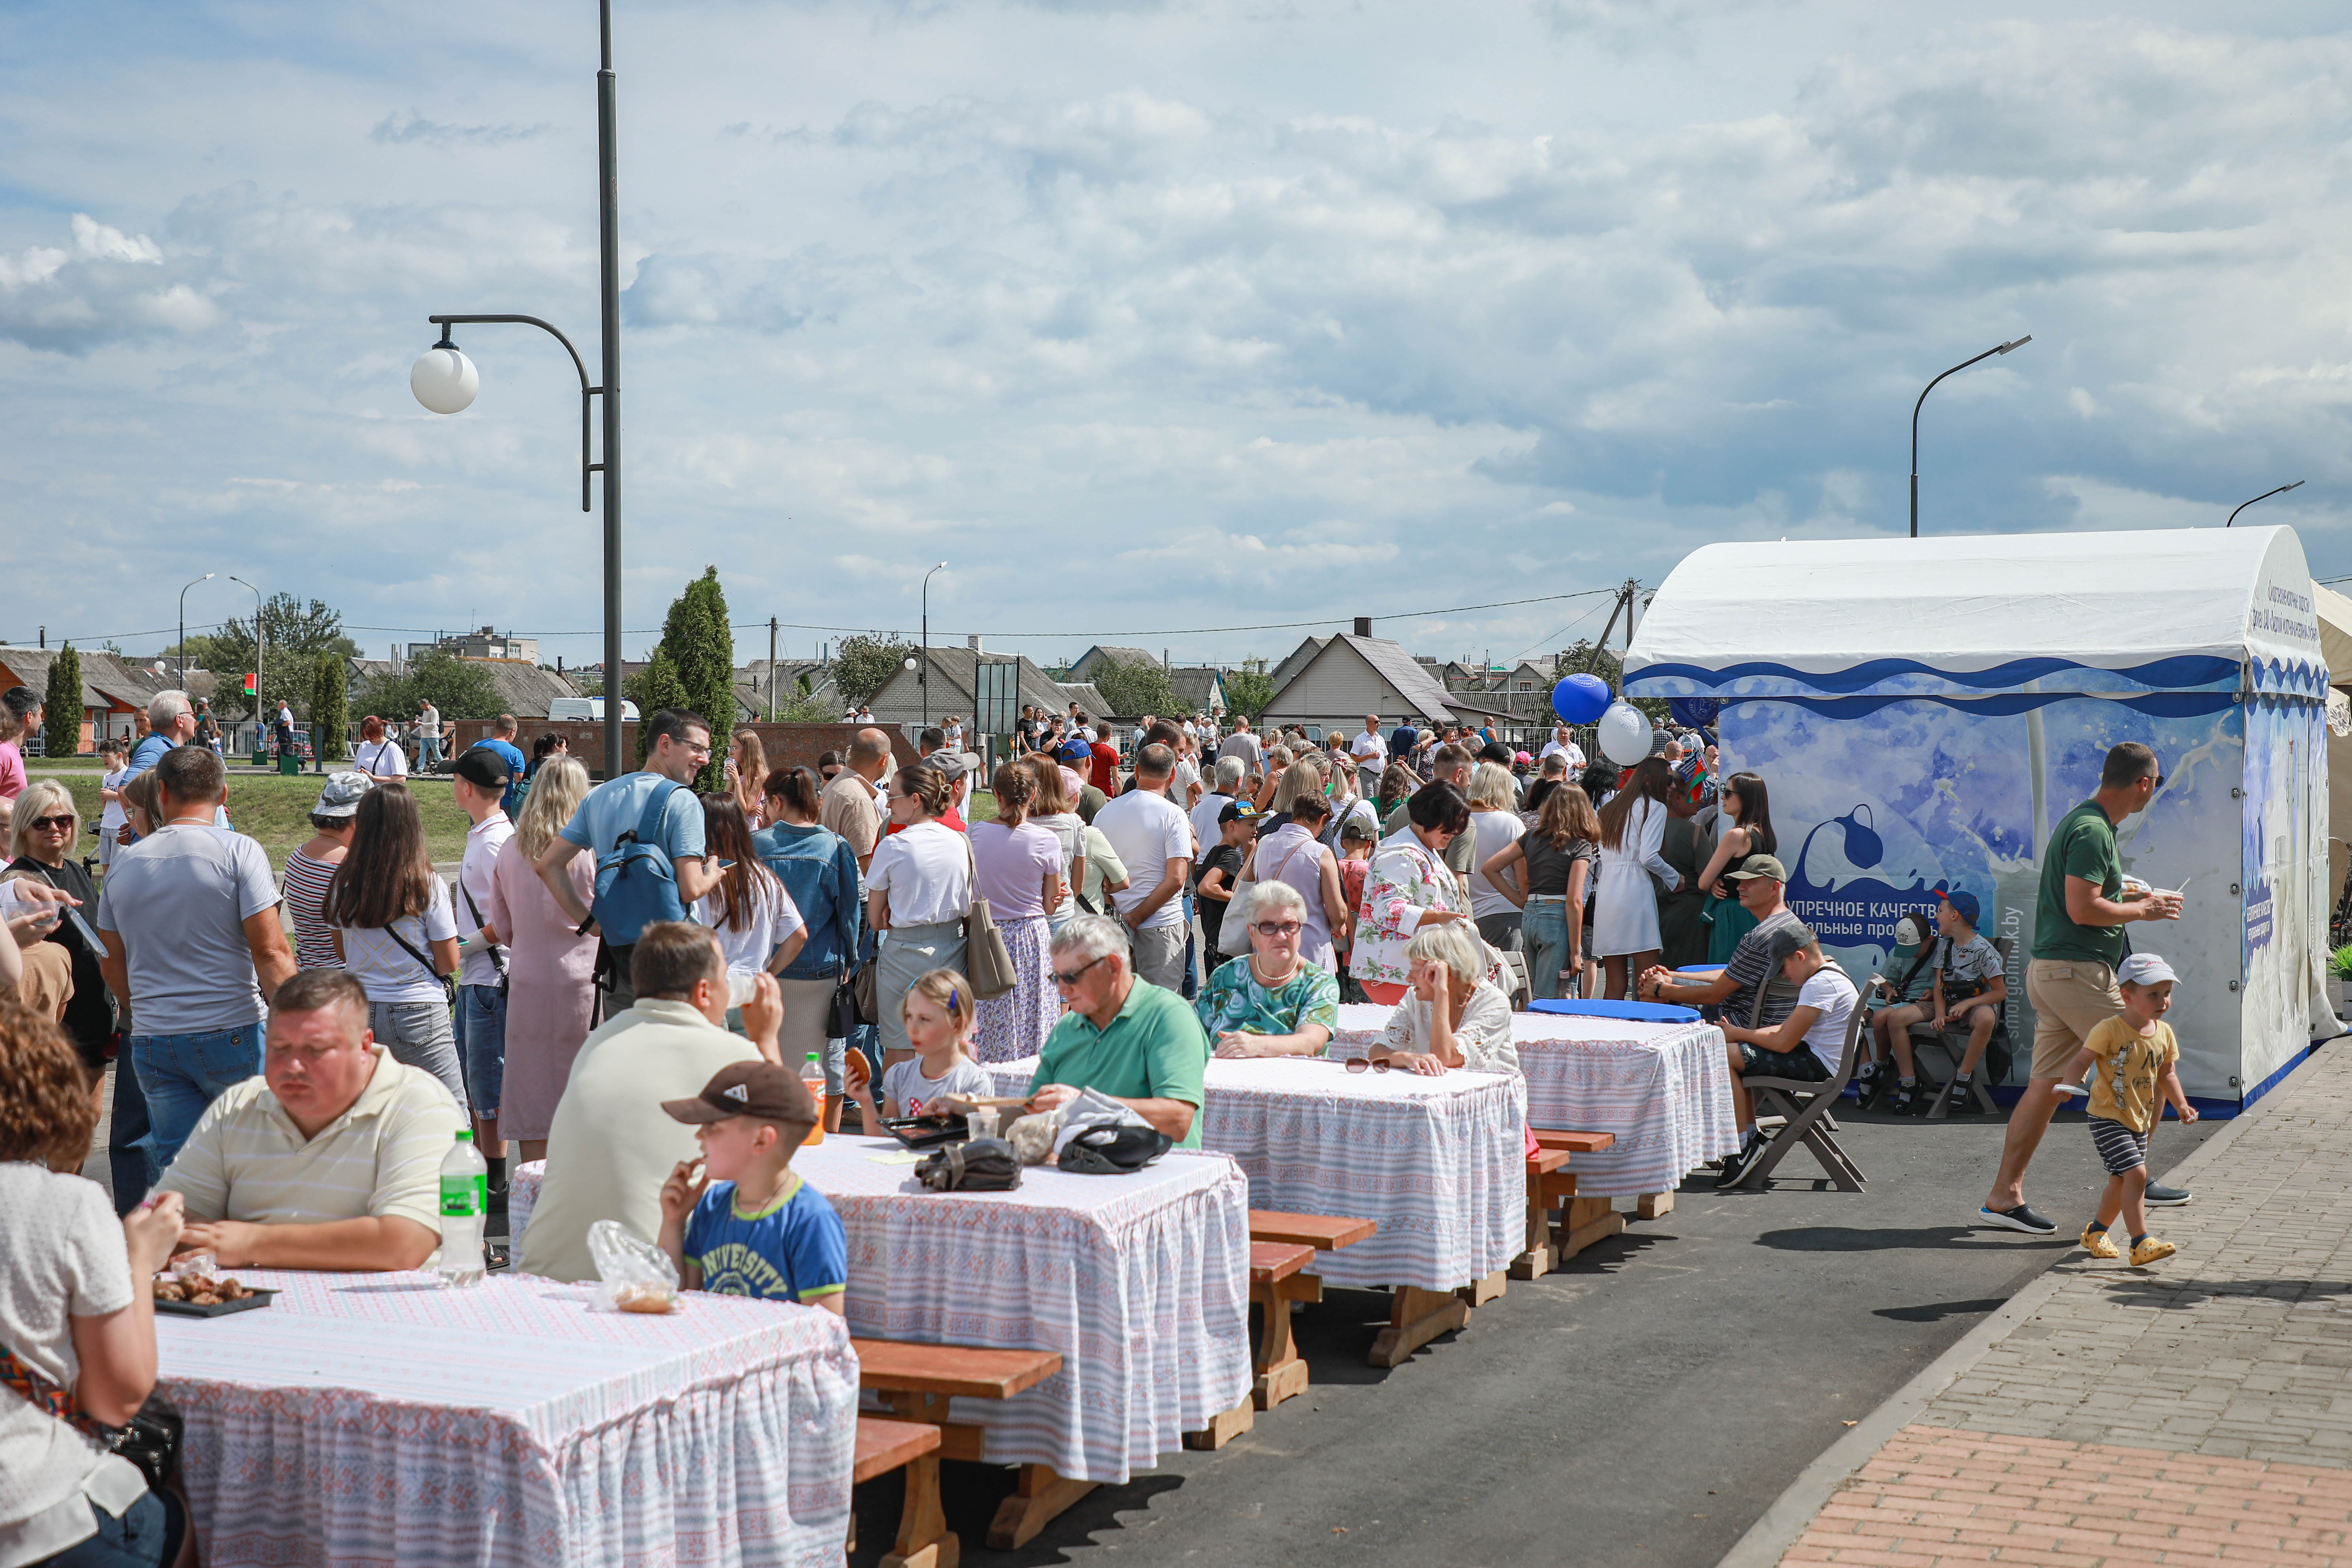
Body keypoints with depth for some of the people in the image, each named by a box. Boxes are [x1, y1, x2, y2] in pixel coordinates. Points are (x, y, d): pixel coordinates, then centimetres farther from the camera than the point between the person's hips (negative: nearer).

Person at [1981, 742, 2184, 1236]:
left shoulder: (2083, 822, 17)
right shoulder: (2092, 831, -15)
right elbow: (2082, 909, -22)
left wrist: (2128, 897, 23)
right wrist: (2143, 911, -9)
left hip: (2050, 972, 10)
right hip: (2077, 971, -10)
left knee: (2045, 1086, 8)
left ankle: (2004, 1195, 8)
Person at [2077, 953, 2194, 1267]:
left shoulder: (2164, 1033, 4)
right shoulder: (2109, 1030, -17)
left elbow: (2166, 1074, 18)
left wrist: (2181, 1105, 10)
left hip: (2140, 1120, 8)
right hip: (2108, 1117, -8)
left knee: (2121, 1182, 16)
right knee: (2135, 1173, -18)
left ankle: (2095, 1232, 36)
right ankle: (2141, 1244, -16)